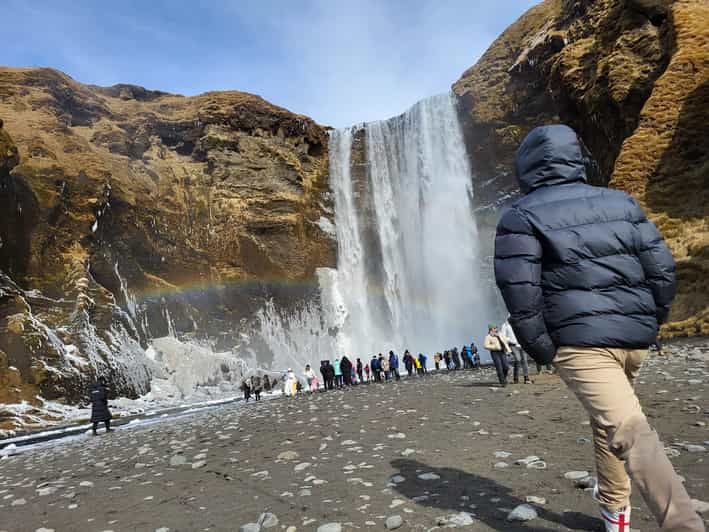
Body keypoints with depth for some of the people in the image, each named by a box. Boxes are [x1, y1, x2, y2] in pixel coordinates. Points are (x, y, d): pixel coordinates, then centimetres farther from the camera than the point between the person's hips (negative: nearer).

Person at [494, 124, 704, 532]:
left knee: (627, 430, -10)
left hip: (578, 338, -6)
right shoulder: (621, 201, 11)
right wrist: (651, 321, 18)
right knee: (609, 415, 24)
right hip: (634, 336, 7)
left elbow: (519, 288, -12)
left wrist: (539, 347, -3)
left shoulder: (522, 216, -3)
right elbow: (662, 266, 8)